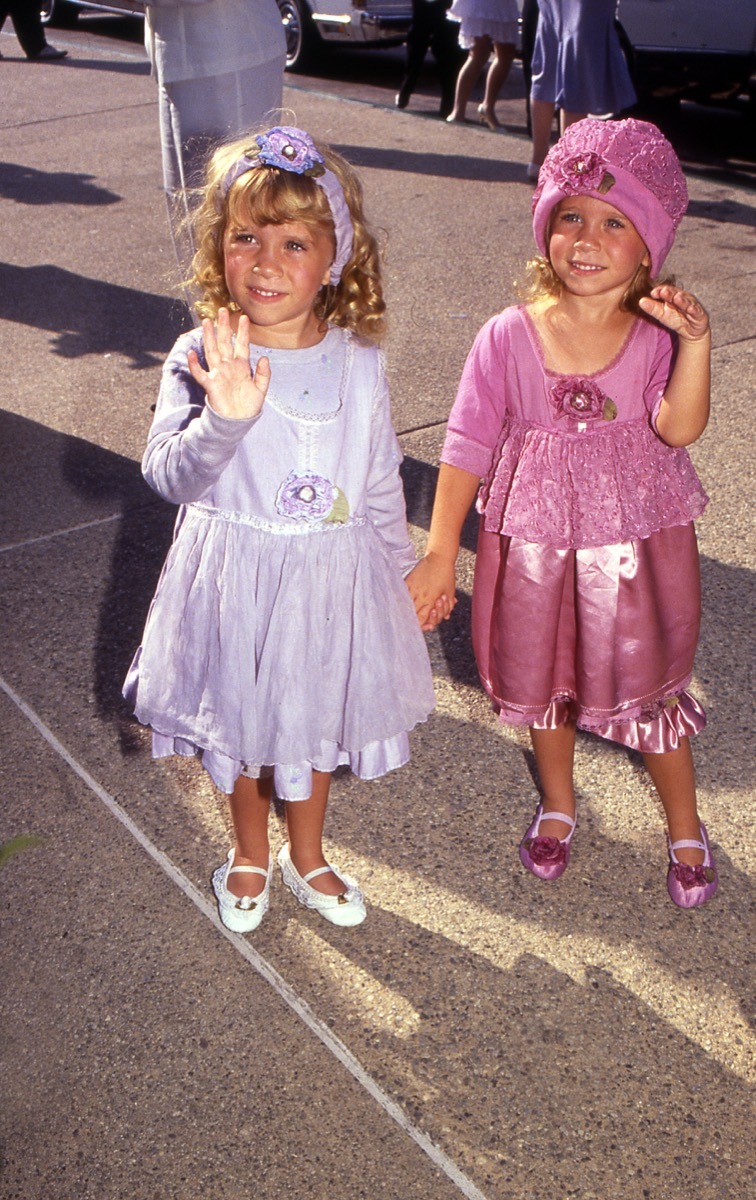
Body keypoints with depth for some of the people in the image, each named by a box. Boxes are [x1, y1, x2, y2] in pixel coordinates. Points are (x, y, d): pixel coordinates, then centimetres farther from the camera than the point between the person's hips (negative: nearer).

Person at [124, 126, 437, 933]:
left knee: (315, 720, 20)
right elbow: (167, 474, -24)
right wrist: (223, 417, -42)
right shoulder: (200, 358, -16)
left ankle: (306, 856, 46)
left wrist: (397, 574, 10)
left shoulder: (358, 362, -9)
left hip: (331, 579, 2)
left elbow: (381, 482, 2)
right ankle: (249, 855, 46)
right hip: (235, 578, -1)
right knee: (240, 720, 19)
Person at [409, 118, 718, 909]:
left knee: (647, 686, 10)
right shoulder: (508, 337, -9)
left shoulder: (658, 337, -9)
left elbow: (680, 428, -25)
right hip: (533, 544, 1)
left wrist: (695, 344, -38)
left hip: (635, 543, -1)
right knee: (541, 677, 18)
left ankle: (685, 828, 34)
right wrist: (440, 553, -9)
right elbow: (468, 445, -8)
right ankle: (558, 802, 46)